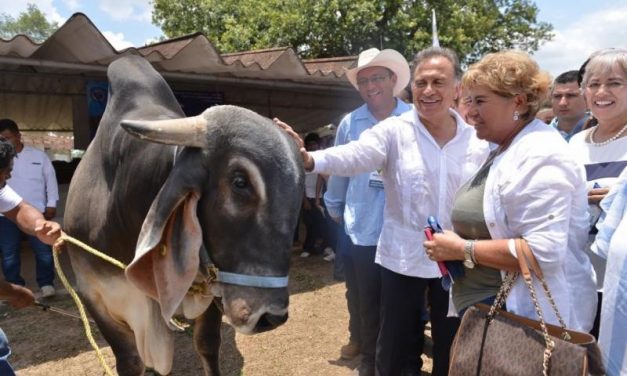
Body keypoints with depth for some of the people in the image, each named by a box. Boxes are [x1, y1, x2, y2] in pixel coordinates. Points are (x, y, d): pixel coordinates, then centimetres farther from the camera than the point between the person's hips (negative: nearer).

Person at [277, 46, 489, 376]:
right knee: (395, 349, 12)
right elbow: (354, 156, -26)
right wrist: (309, 159, -45)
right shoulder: (394, 131, -9)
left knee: (451, 348, 19)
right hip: (403, 259, -2)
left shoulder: (478, 141, 0)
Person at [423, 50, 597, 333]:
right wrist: (453, 244, 5)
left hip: (527, 316, -9)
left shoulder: (540, 158, -20)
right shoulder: (505, 151, 11)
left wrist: (463, 249, -21)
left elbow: (543, 252, -29)